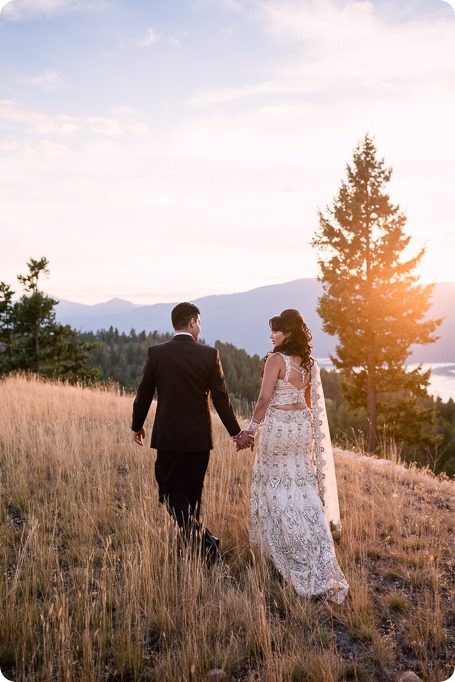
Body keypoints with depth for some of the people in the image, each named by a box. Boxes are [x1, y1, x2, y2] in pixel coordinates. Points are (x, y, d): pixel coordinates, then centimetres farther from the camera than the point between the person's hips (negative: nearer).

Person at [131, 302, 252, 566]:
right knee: (193, 493, 17)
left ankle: (200, 535, -13)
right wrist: (237, 432, 6)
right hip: (199, 438, 1)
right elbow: (221, 399, -6)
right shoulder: (210, 354, -7)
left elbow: (143, 395, 0)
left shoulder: (156, 353, -6)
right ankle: (196, 543, 29)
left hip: (168, 436, -1)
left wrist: (137, 426, 17)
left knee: (171, 491, 9)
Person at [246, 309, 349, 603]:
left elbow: (264, 399, -17)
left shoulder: (276, 360, -15)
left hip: (278, 427, -7)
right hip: (303, 425, 7)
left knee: (277, 486, 8)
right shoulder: (309, 362, 6)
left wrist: (252, 428, -8)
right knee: (305, 488, 15)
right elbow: (311, 401, 13)